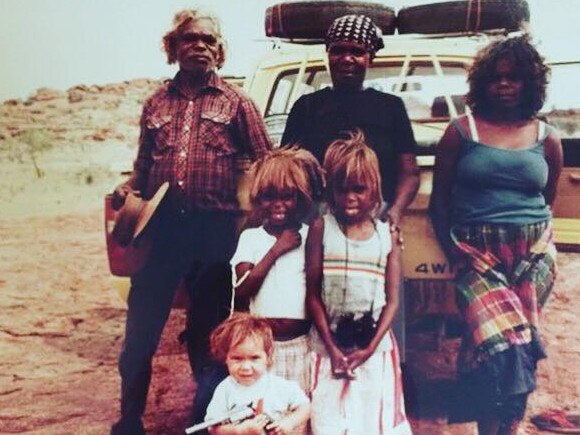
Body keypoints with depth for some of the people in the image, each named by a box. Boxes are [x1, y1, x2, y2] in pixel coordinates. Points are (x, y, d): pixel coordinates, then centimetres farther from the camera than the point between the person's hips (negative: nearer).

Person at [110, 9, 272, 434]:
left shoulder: (236, 102, 5)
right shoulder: (157, 103, 13)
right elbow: (144, 164, 18)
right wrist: (127, 189, -2)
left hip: (215, 229, -2)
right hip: (162, 226, 2)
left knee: (209, 330, 11)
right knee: (140, 329, 2)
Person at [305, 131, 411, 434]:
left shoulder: (386, 235, 2)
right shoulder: (322, 228, -2)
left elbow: (392, 300, 0)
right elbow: (313, 294, -4)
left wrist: (370, 348, -10)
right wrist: (332, 348, -10)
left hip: (376, 345, 1)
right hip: (328, 344, -1)